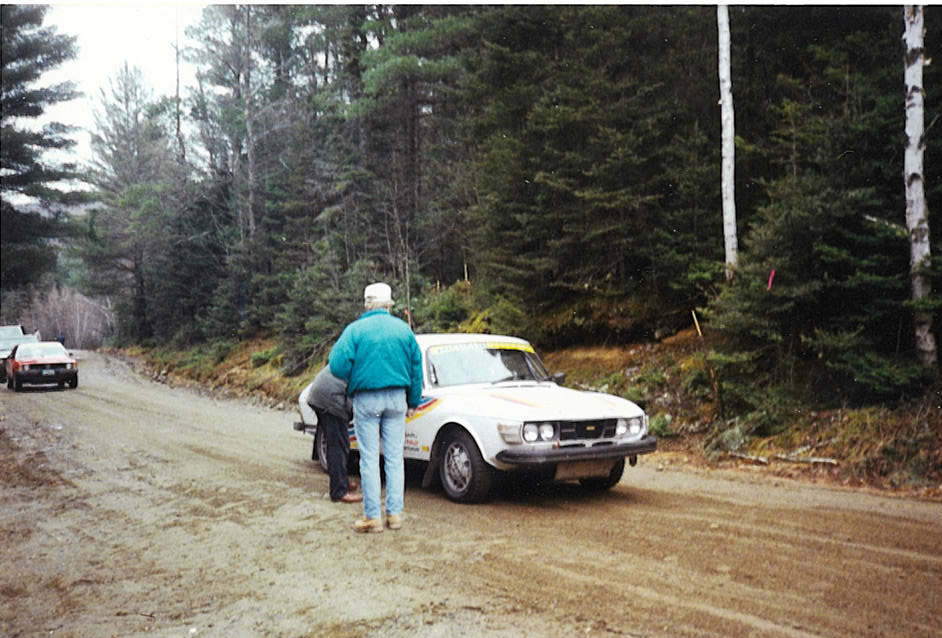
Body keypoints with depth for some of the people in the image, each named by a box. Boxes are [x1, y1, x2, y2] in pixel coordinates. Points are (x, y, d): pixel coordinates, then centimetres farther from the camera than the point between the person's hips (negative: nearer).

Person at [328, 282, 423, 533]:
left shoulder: (355, 330, -6)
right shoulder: (403, 329, 4)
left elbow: (338, 365, -13)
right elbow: (417, 368, 6)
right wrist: (413, 402, 14)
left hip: (366, 400, -3)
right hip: (396, 399, 3)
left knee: (370, 459, 3)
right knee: (394, 458, 9)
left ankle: (372, 517, 7)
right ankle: (395, 513, 13)